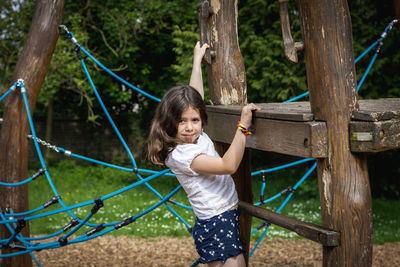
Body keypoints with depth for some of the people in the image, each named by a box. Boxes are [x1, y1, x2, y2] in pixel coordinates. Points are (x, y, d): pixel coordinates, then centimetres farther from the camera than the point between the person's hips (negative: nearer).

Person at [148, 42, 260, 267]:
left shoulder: (196, 136, 6)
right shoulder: (180, 155, -20)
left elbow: (193, 98, 21)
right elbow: (229, 165, -28)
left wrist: (198, 61, 28)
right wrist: (243, 127, -28)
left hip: (228, 218, 9)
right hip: (215, 226, -9)